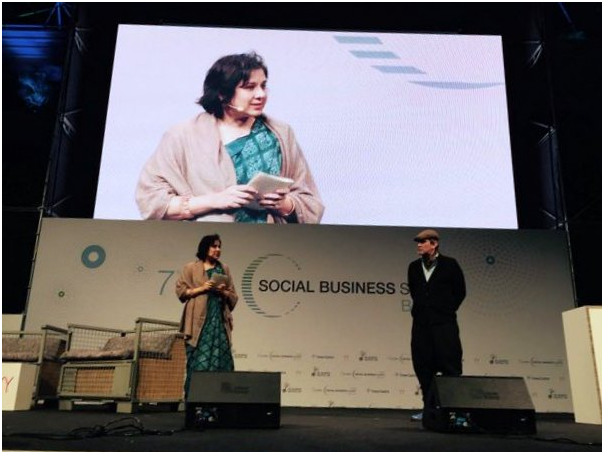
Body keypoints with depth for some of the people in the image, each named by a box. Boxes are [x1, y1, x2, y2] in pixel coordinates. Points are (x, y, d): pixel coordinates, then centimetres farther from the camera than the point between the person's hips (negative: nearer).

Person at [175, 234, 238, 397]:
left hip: (220, 321, 3)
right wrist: (202, 288, -11)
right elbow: (181, 291, -1)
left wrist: (224, 292, -7)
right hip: (199, 321, -3)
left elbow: (234, 297, 14)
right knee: (198, 362, -6)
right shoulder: (191, 268, 5)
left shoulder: (224, 269, 16)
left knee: (220, 360, -1)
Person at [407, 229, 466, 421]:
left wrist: (447, 310, 5)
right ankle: (429, 407, 15)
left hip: (444, 324, -4)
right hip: (421, 323, 4)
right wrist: (420, 308, 13)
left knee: (449, 366, -3)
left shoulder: (449, 264, -3)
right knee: (423, 367, 5)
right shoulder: (414, 267, 9)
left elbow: (460, 292, 4)